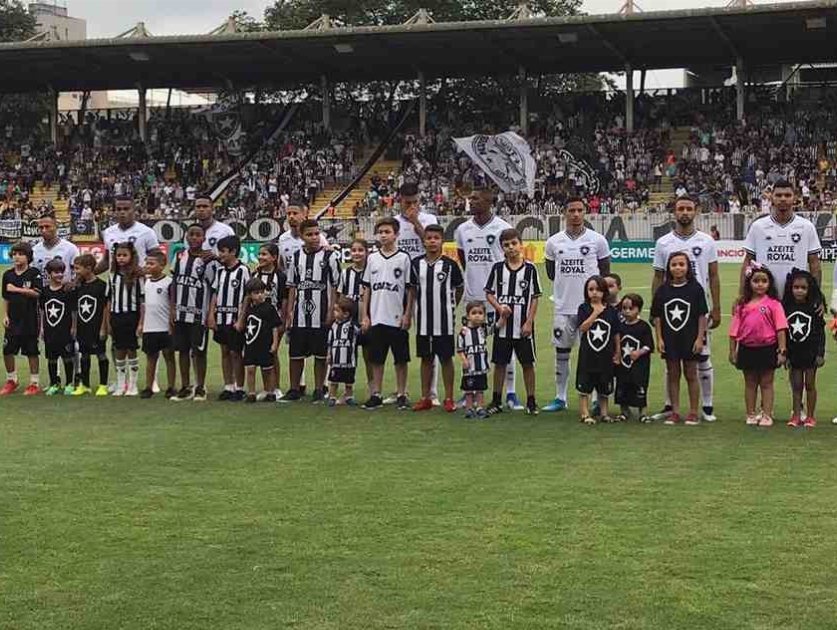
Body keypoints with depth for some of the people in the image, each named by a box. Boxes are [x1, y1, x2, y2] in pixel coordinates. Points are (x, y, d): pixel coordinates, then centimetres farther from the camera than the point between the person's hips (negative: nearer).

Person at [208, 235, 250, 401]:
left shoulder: (243, 270, -8)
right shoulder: (220, 271, 10)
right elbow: (215, 293, 14)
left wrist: (241, 319, -13)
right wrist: (211, 314, 5)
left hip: (235, 319, -6)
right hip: (220, 318, 6)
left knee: (235, 352, -2)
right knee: (224, 352, 9)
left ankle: (239, 388, 6)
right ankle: (228, 387, 16)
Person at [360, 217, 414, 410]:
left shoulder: (404, 258, -2)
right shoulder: (372, 258, 8)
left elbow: (410, 289, -2)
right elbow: (367, 289, 10)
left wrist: (407, 315, -8)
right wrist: (365, 316, 5)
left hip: (397, 318, -3)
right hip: (376, 318, 3)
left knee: (401, 359, 4)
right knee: (377, 359, 7)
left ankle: (402, 395, 11)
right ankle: (376, 395, 14)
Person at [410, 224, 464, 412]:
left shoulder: (449, 264, -5)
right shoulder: (417, 264, 2)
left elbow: (459, 288, 6)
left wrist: (452, 306, 5)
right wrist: (415, 309, 10)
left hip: (444, 320, -3)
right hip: (423, 320, 3)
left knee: (446, 358, 3)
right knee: (426, 358, 9)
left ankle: (449, 399, 10)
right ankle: (426, 398, 17)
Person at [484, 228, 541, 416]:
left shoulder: (530, 269, -3)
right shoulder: (498, 268, 2)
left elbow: (535, 298, -1)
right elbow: (489, 293, 7)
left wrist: (529, 322, -7)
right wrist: (500, 308, -11)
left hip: (523, 326, -2)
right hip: (503, 325, 2)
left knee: (528, 364, 4)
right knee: (499, 363, 8)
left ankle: (531, 402, 13)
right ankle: (496, 402, 18)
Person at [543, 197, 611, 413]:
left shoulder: (597, 240, -2)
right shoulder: (553, 242, 4)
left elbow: (605, 274, 6)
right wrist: (567, 285, 9)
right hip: (562, 307, 3)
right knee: (561, 353, 7)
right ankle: (560, 398, 17)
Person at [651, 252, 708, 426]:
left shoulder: (695, 289, -5)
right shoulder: (662, 290, 0)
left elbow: (702, 316, -4)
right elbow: (657, 316, 3)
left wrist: (699, 338, -9)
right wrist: (659, 339, -2)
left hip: (690, 339, -2)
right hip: (669, 340, 2)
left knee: (691, 374, 6)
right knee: (673, 375, 9)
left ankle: (693, 412, 14)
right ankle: (675, 412, 16)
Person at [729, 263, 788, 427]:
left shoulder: (773, 304, -5)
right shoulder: (742, 304, 4)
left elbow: (781, 329, -8)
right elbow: (734, 329, 6)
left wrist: (782, 351, -13)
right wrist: (732, 351, 4)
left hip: (767, 348, -3)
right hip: (747, 348, 3)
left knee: (766, 383, 5)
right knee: (750, 383, 11)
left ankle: (767, 415, 10)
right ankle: (751, 414, 19)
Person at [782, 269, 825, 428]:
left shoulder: (814, 307, -7)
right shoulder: (785, 307, -1)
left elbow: (821, 332, -5)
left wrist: (820, 354, -9)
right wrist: (784, 355, 2)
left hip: (811, 352, -2)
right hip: (794, 353, 2)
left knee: (809, 384, 4)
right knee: (796, 385, 7)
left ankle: (810, 416, 12)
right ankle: (796, 415, 14)